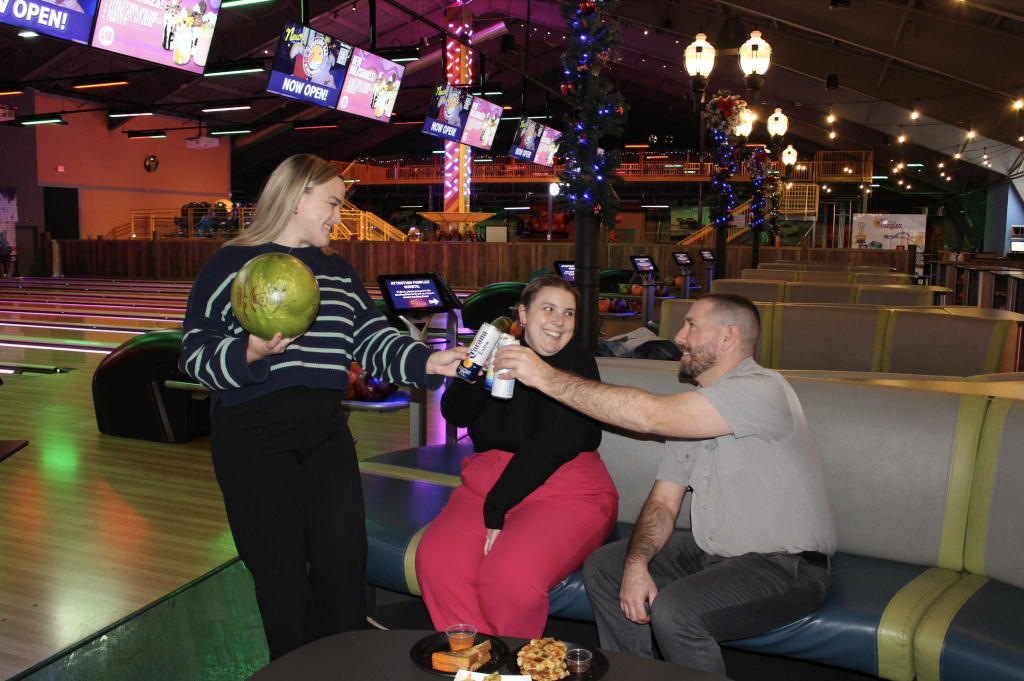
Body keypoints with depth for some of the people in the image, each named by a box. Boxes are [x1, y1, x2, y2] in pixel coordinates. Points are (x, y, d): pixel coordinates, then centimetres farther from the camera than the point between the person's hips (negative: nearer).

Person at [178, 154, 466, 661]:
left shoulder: (338, 272, 15)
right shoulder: (232, 265, -1)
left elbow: (373, 341, 6)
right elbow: (195, 354, -6)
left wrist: (427, 362, -10)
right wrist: (250, 353, -24)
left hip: (325, 431, 5)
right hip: (253, 437, -4)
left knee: (345, 561, 4)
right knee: (281, 572, 3)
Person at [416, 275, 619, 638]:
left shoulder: (577, 364, -4)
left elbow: (551, 448, -14)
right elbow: (455, 414, 2)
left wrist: (495, 509, -18)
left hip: (565, 492, -5)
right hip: (487, 482, 5)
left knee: (510, 575, -30)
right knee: (435, 559, -22)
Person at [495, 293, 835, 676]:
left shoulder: (761, 390, -20)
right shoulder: (691, 408, 10)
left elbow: (649, 415, -30)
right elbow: (663, 502, 6)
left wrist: (547, 378, -27)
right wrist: (637, 563, -14)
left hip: (785, 567, -9)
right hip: (712, 552, 9)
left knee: (673, 609, -31)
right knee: (602, 568, 5)